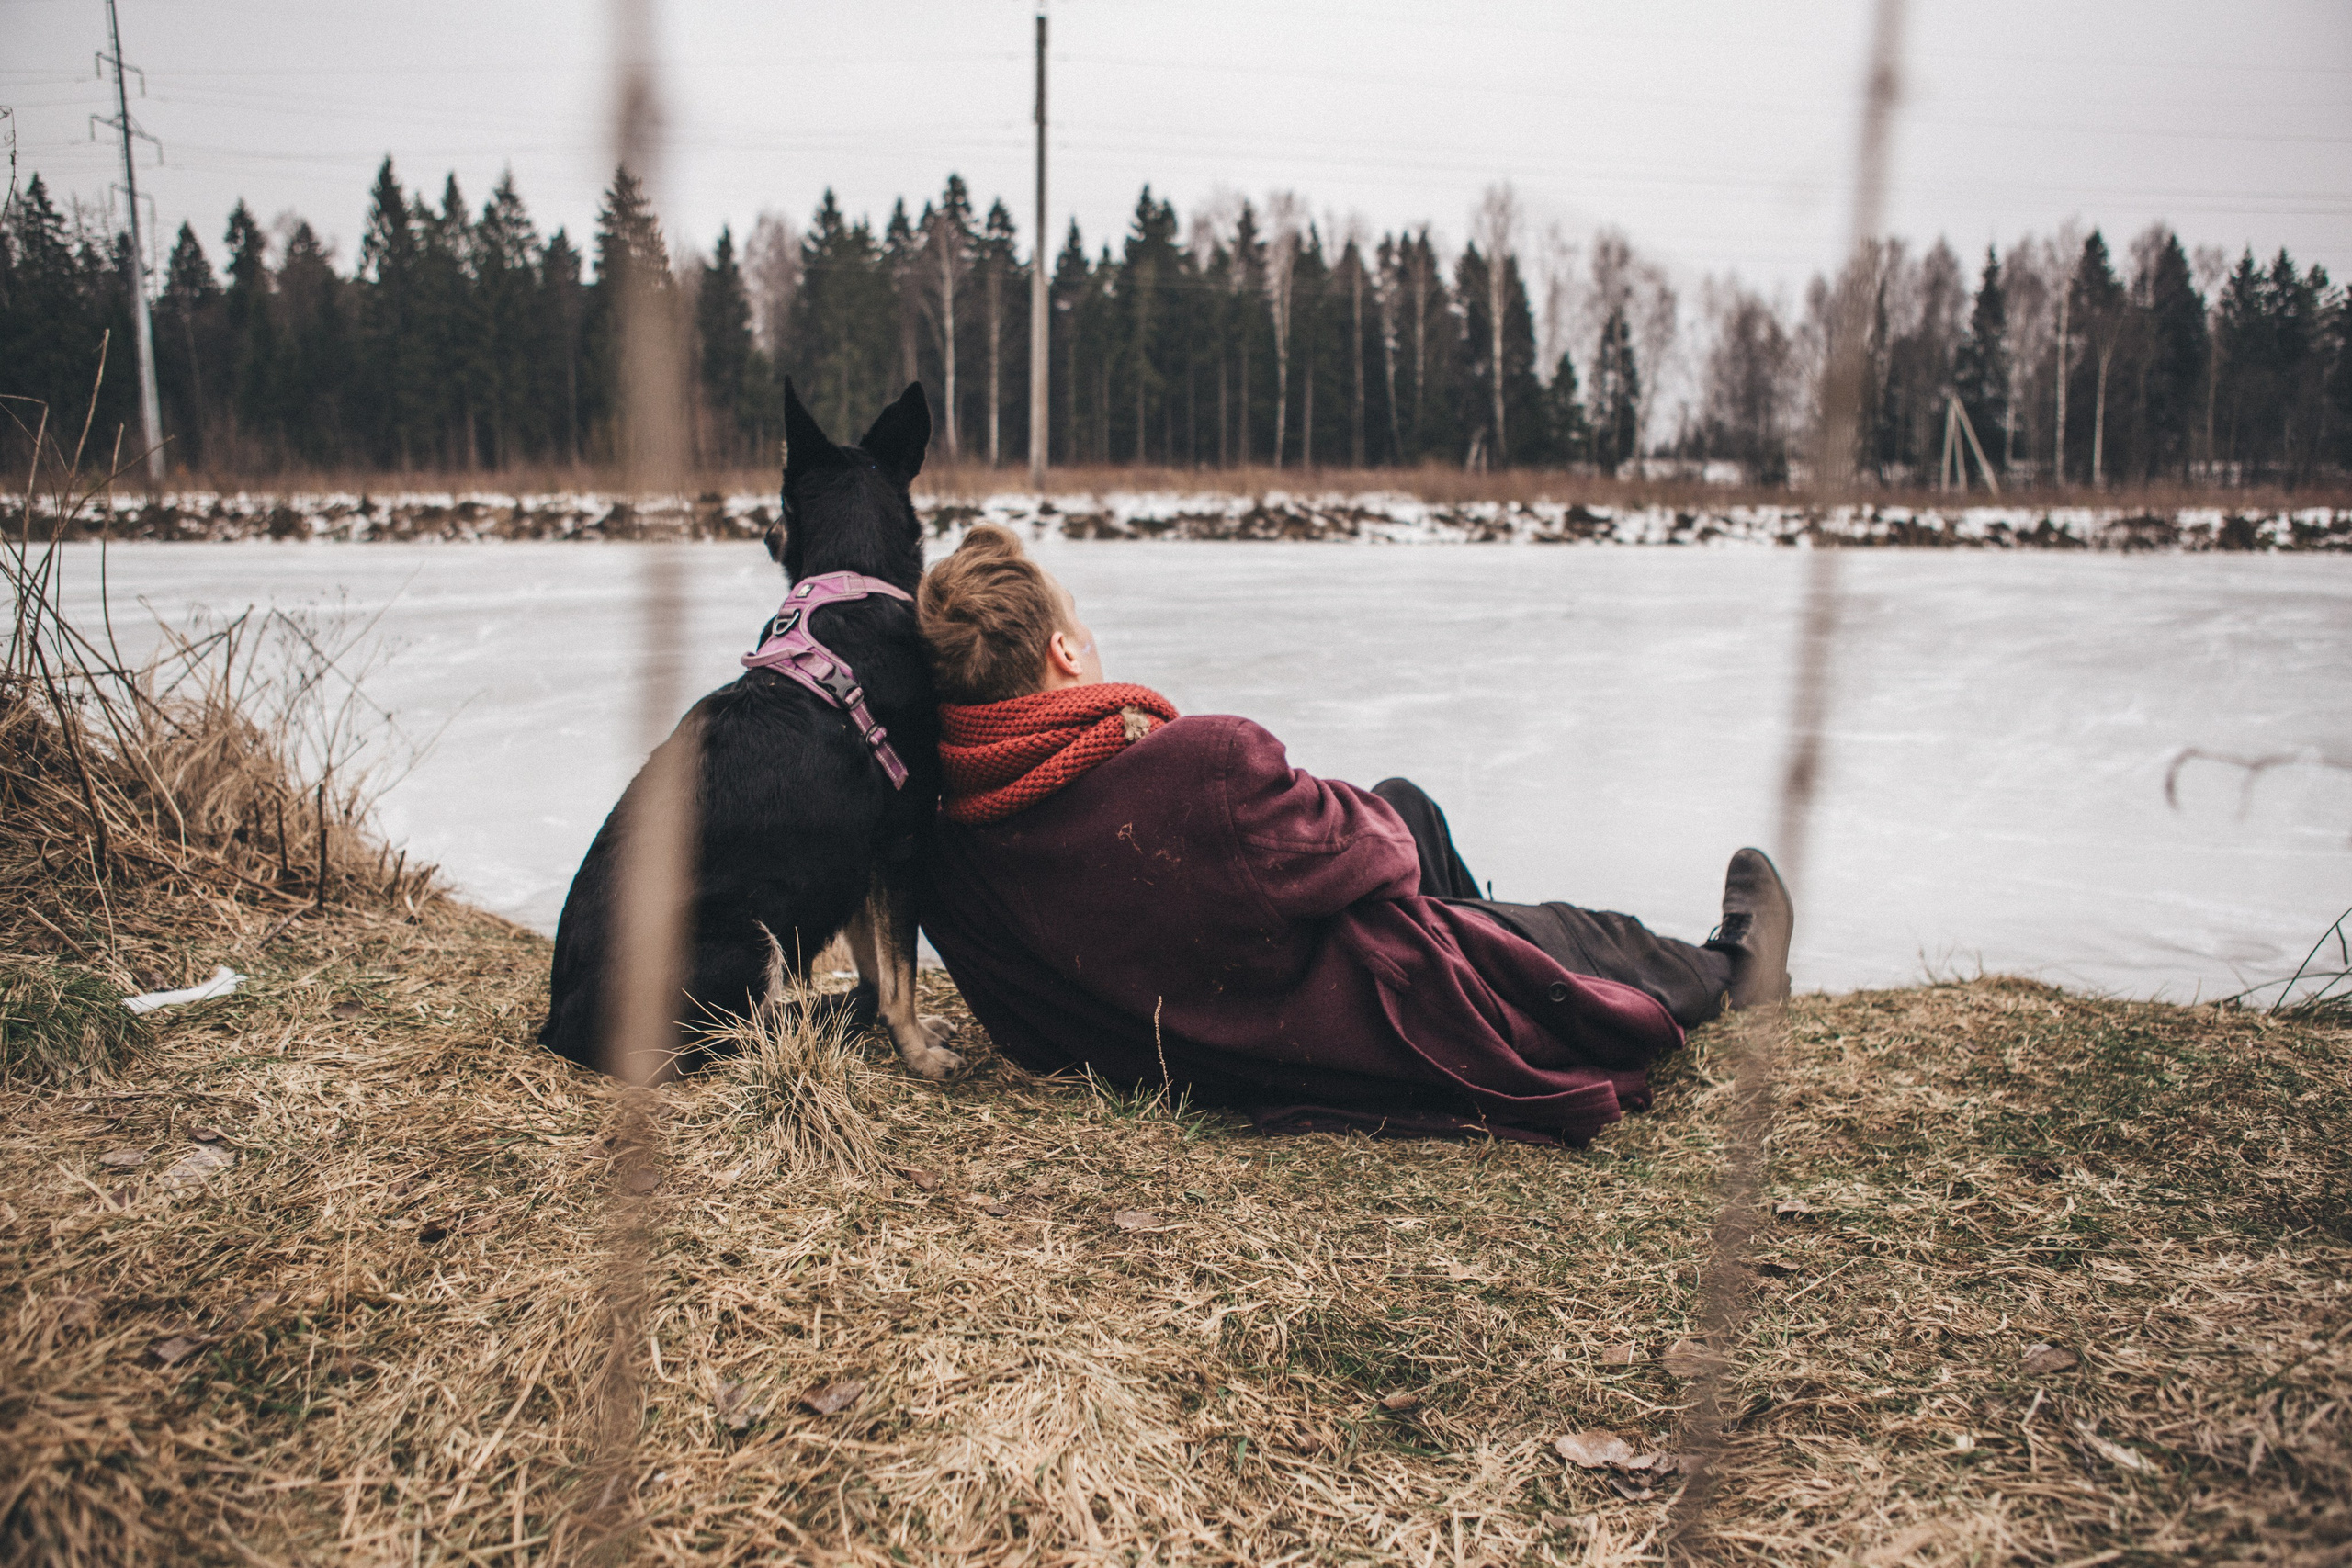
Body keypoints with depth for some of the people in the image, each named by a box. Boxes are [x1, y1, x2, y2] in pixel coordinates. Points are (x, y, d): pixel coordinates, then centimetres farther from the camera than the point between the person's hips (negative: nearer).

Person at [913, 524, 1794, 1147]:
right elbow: (1366, 856, -20)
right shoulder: (1208, 762, -37)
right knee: (1578, 936, 20)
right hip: (1376, 1035, -7)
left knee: (1407, 800, 25)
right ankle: (1724, 973, 55)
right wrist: (1370, 816, 3)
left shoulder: (947, 848, -15)